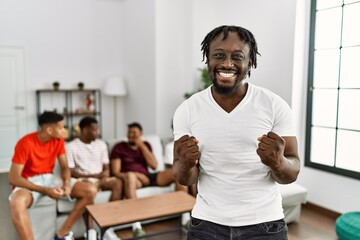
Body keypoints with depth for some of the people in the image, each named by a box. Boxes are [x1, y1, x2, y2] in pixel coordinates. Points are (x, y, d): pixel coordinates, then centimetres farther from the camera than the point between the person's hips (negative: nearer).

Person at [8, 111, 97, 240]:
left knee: (90, 190, -13)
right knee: (17, 202, -42)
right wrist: (45, 190, -29)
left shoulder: (58, 140, -3)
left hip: (49, 179, 6)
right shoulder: (25, 143, -20)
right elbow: (13, 178, -22)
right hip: (29, 183, -5)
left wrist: (67, 184, -20)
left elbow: (64, 167, 3)